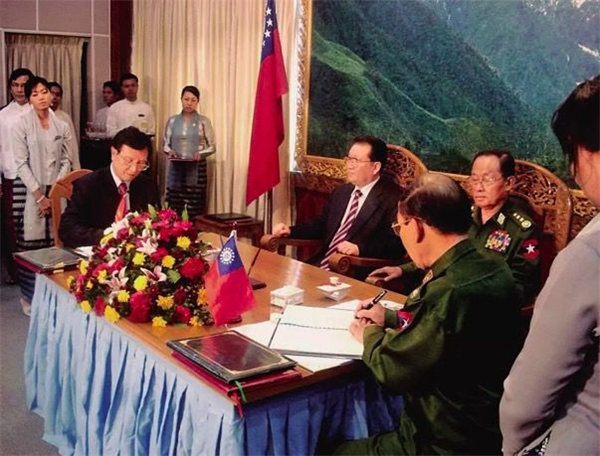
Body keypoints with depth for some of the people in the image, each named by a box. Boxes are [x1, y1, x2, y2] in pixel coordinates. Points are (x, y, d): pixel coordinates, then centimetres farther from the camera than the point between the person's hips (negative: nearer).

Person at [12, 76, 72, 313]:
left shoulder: (62, 126, 8)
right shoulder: (21, 125, -2)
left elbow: (66, 161, 8)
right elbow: (21, 164, -6)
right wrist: (40, 196, -11)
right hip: (32, 193, -3)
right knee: (32, 244, -3)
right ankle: (30, 296, 8)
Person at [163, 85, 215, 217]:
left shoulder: (203, 121, 1)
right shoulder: (172, 121, 8)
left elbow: (212, 147, 2)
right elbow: (166, 144, 12)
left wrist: (200, 154, -17)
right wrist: (170, 151, -10)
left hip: (196, 168, -2)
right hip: (176, 168, 2)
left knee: (194, 209, -4)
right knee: (174, 207, 0)